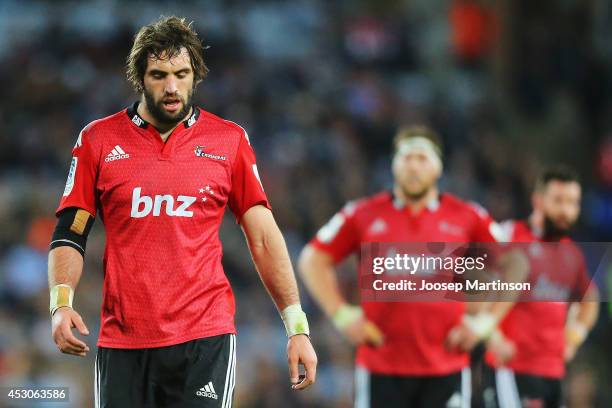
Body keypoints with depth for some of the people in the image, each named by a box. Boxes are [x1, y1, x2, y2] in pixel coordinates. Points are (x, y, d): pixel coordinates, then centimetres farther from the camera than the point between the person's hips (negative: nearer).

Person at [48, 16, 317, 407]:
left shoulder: (230, 140, 7)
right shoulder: (98, 139, 7)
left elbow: (264, 237, 9)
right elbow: (70, 234, 9)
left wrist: (297, 327, 2)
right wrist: (61, 303, -9)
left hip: (206, 337, -1)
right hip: (122, 341, 1)